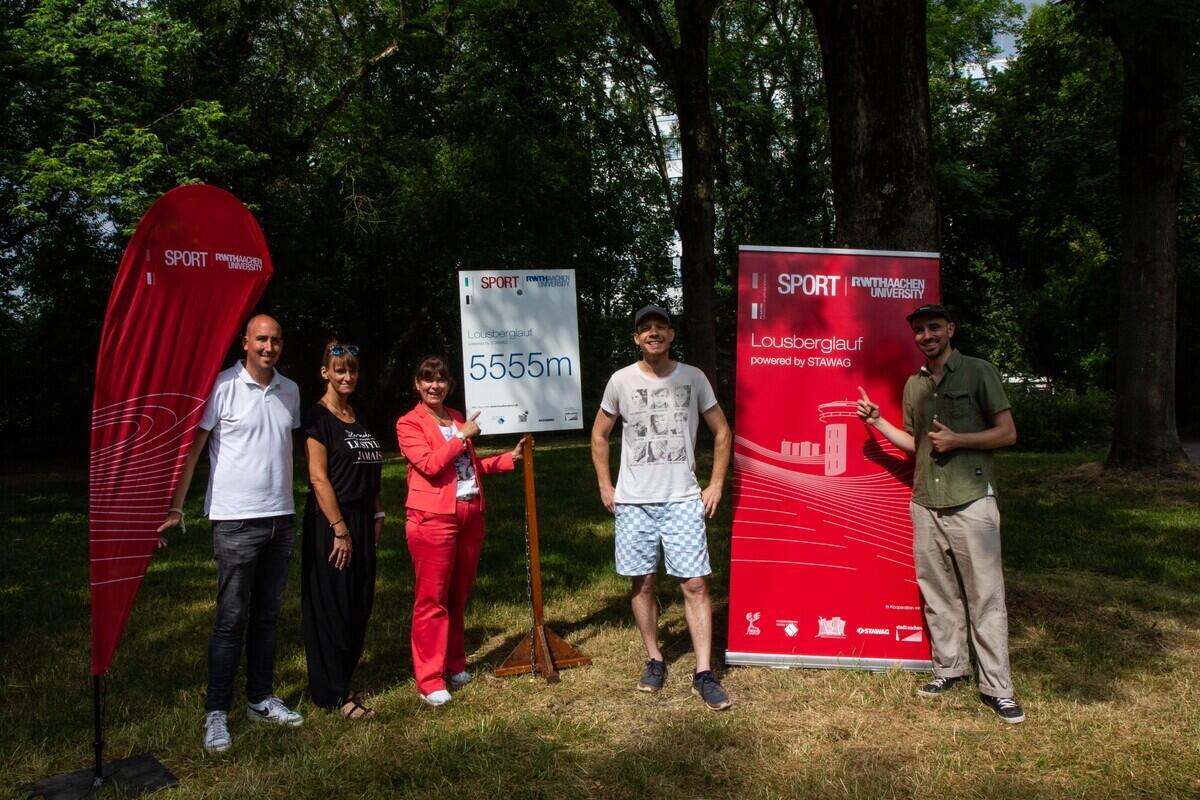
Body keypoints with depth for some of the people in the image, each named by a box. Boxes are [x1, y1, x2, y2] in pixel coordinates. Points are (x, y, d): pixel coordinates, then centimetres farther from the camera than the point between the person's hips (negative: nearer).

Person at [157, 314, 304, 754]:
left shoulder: (290, 391, 9)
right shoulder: (222, 386, -8)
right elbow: (192, 448, -7)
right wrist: (176, 507, -12)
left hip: (281, 518, 6)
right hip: (236, 520, -5)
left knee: (267, 616, 14)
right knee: (231, 619, -1)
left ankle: (261, 700, 26)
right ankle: (216, 713, 12)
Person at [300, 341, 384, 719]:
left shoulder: (356, 416, 13)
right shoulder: (318, 417, -10)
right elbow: (318, 477, -16)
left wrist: (377, 514, 10)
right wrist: (340, 530, -18)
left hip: (361, 522, 8)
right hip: (329, 522, -8)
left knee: (359, 605, 12)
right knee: (330, 607, 1)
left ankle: (343, 677, 27)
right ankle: (334, 693, 12)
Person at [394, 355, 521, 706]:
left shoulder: (458, 419, 18)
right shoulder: (409, 424, -2)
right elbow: (429, 464, -16)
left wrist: (509, 458, 17)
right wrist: (462, 437, -12)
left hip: (469, 515, 6)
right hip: (433, 518, -6)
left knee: (459, 594, 13)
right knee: (432, 598, -3)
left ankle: (455, 664, 26)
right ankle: (430, 679, 4)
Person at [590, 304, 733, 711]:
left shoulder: (693, 378, 2)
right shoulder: (621, 381, 1)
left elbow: (721, 432, 11)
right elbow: (599, 435, 12)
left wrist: (716, 484, 4)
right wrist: (605, 486, 6)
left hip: (683, 499, -1)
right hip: (633, 501, 1)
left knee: (694, 584, -4)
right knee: (643, 583, 8)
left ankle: (704, 673, 4)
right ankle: (654, 660, 25)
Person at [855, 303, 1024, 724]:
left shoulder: (979, 372, -2)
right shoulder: (914, 384, 14)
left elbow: (1008, 433, -3)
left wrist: (957, 439, -15)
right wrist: (877, 421, 9)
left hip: (971, 500, -5)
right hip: (925, 504, 5)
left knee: (985, 596, -3)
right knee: (938, 593, 11)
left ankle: (997, 688, 4)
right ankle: (949, 668, 24)